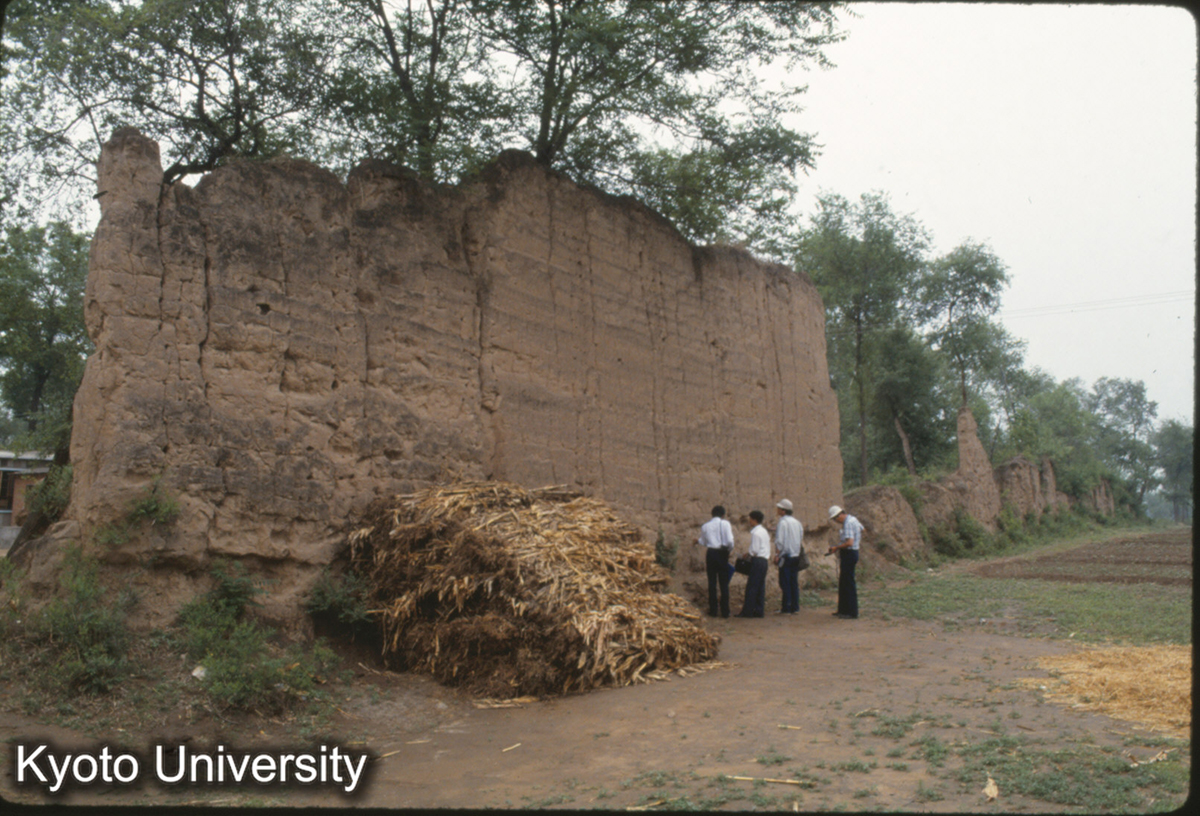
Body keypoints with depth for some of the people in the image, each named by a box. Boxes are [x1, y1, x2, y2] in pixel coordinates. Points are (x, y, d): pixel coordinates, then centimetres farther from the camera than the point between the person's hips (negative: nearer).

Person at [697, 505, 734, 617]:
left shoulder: (705, 526, 5)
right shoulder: (725, 524, -3)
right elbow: (730, 541, -13)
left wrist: (698, 540, 36)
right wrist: (730, 550, 7)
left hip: (710, 553, 2)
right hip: (722, 553, -2)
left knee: (712, 583, 8)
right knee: (724, 584, 4)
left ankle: (713, 610, 10)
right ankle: (725, 611, 4)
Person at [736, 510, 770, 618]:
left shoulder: (755, 532, -12)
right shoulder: (765, 531, 16)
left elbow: (755, 550, -17)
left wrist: (749, 555, 0)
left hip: (757, 560, -9)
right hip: (765, 560, 9)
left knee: (751, 586, -6)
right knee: (760, 587, 9)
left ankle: (747, 611, -6)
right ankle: (759, 610, 10)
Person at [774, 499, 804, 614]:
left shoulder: (782, 523, -11)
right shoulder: (797, 522, 11)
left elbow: (779, 541, -15)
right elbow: (801, 539, 14)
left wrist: (777, 554, -9)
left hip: (786, 556, -7)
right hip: (796, 556, 7)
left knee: (785, 583, -4)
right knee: (794, 582, 9)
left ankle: (786, 608, -4)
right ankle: (794, 607, 10)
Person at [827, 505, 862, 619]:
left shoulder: (848, 523, -19)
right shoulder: (853, 519, 12)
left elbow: (849, 542, -28)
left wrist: (836, 548, -17)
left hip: (849, 554, -11)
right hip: (852, 553, 11)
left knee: (848, 584, -4)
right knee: (843, 583, 15)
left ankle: (852, 612, 1)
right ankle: (843, 610, 22)